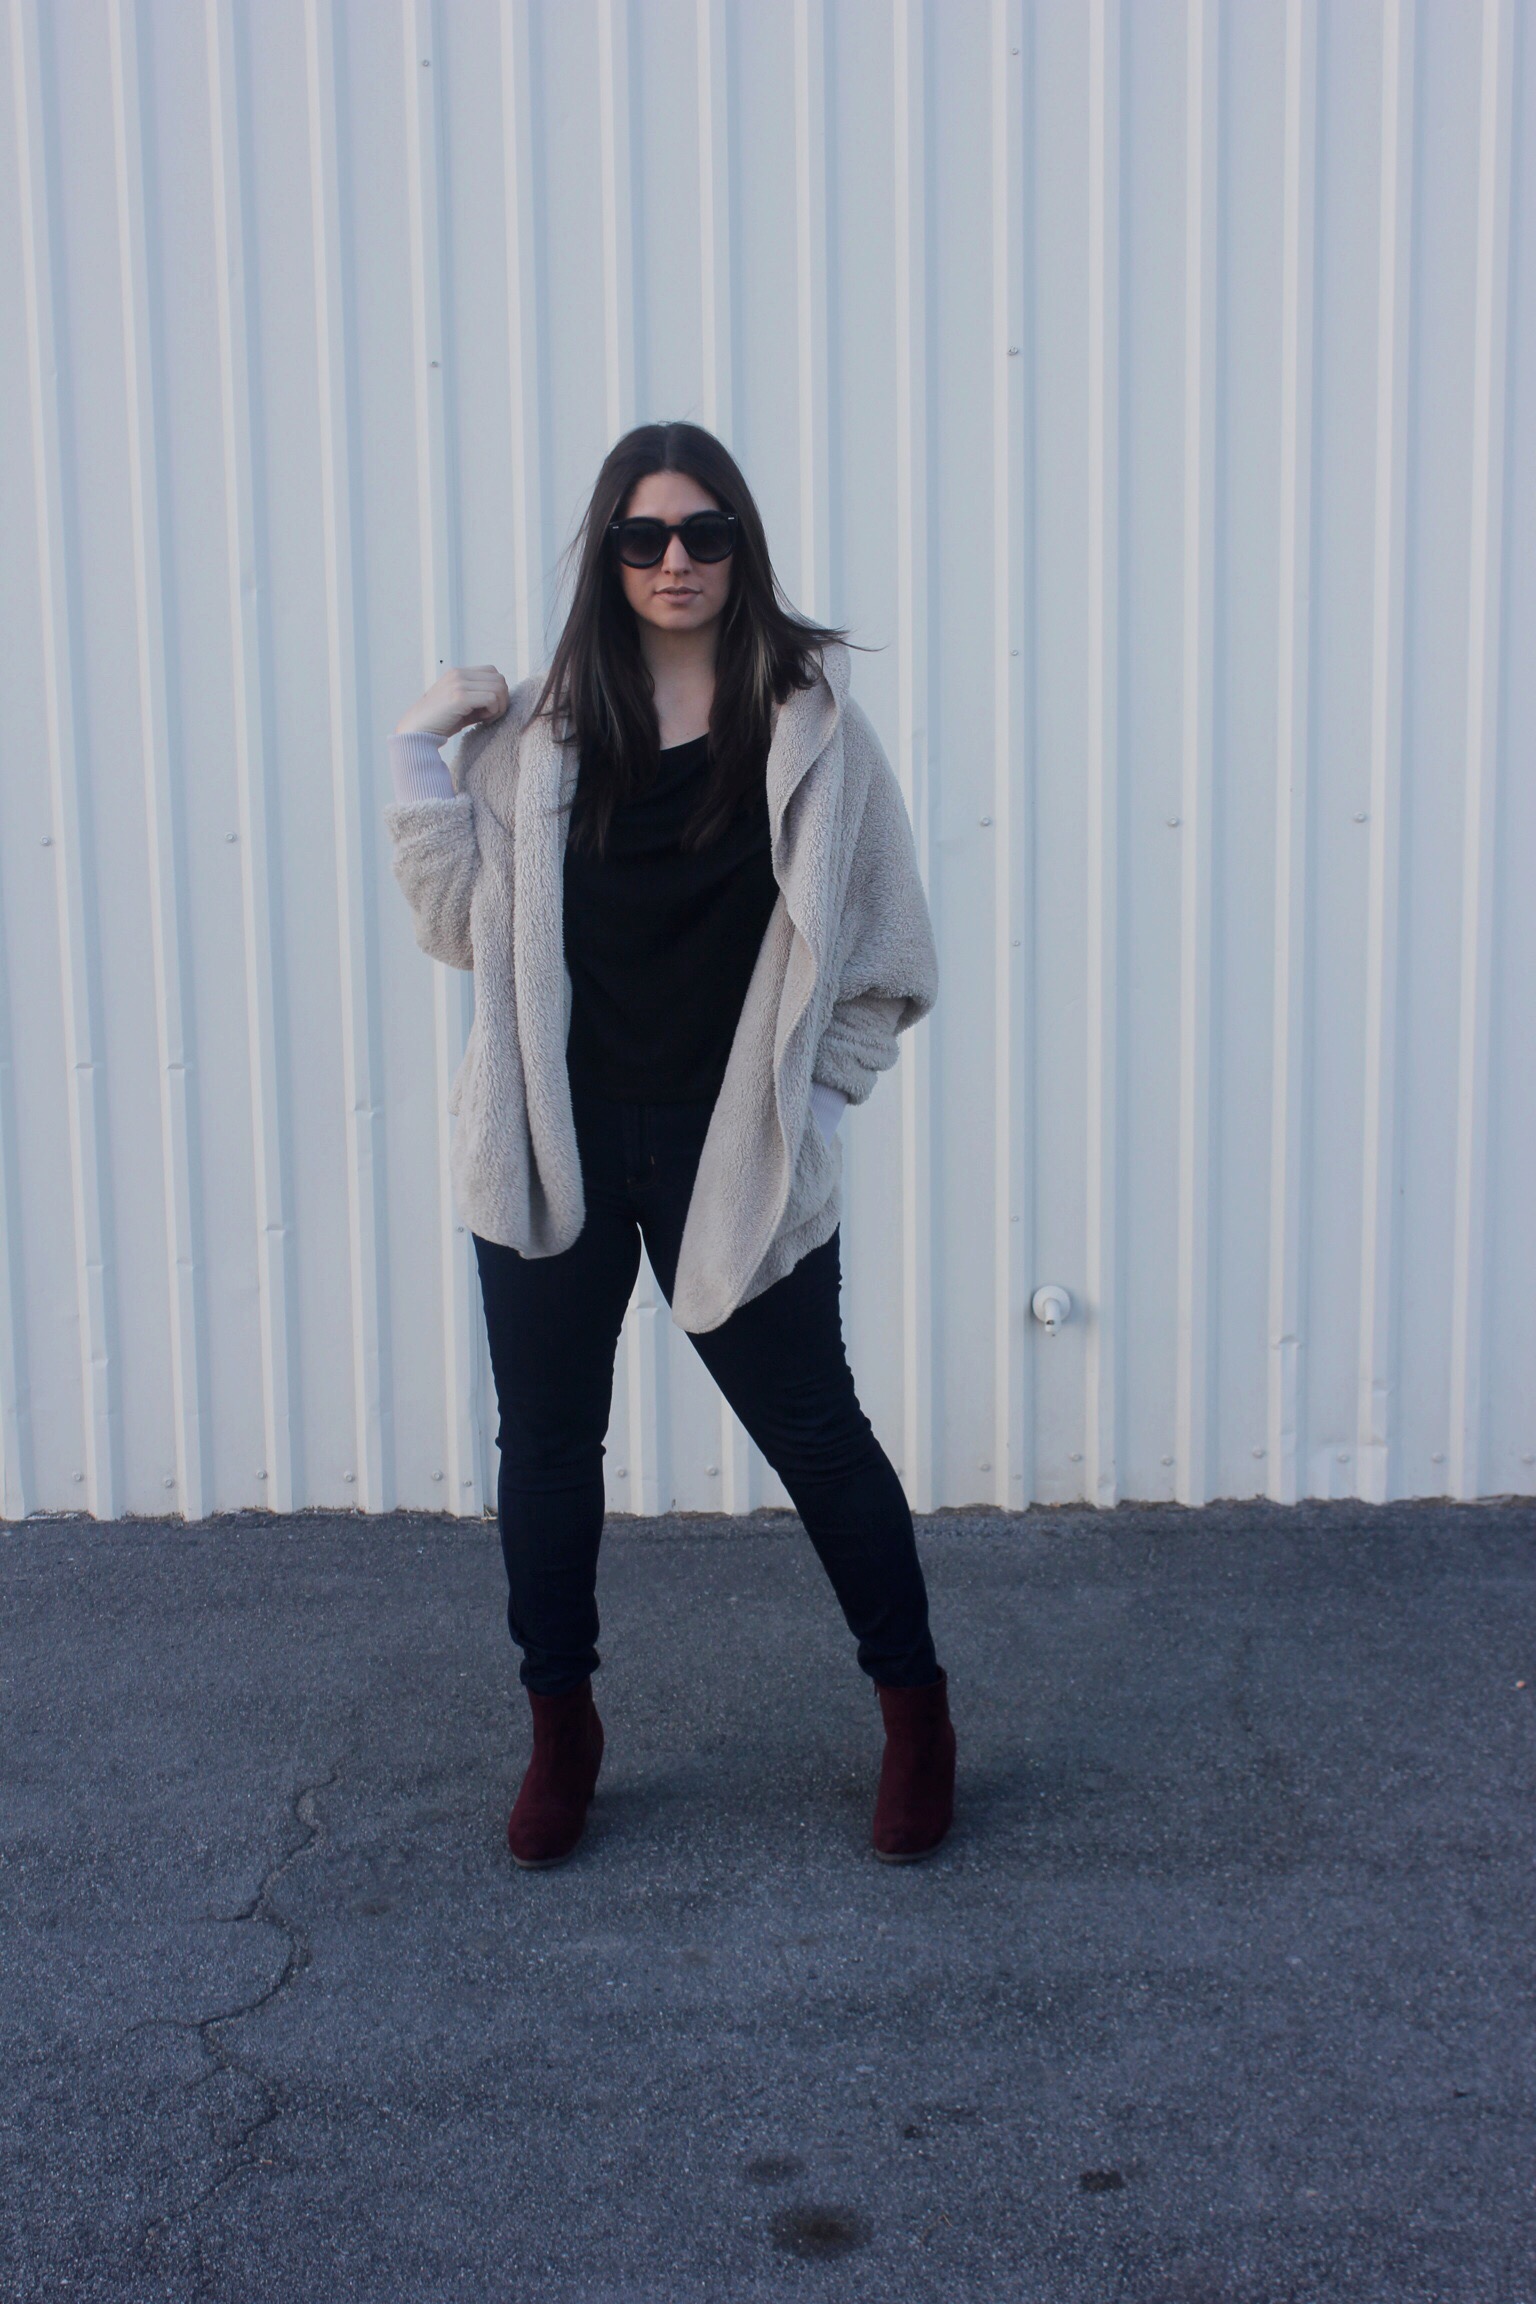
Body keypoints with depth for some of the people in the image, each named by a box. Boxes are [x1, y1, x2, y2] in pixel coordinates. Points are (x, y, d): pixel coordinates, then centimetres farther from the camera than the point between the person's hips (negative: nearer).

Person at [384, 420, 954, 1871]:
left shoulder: (812, 724, -3)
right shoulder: (542, 729, 3)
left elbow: (883, 950, 2)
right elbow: (464, 919, 4)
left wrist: (807, 1090, -3)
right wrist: (417, 753, -3)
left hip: (732, 1152, -2)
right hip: (557, 1140, 3)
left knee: (814, 1432, 7)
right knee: (546, 1437, 12)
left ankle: (914, 1711, 27)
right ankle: (560, 1731, 31)